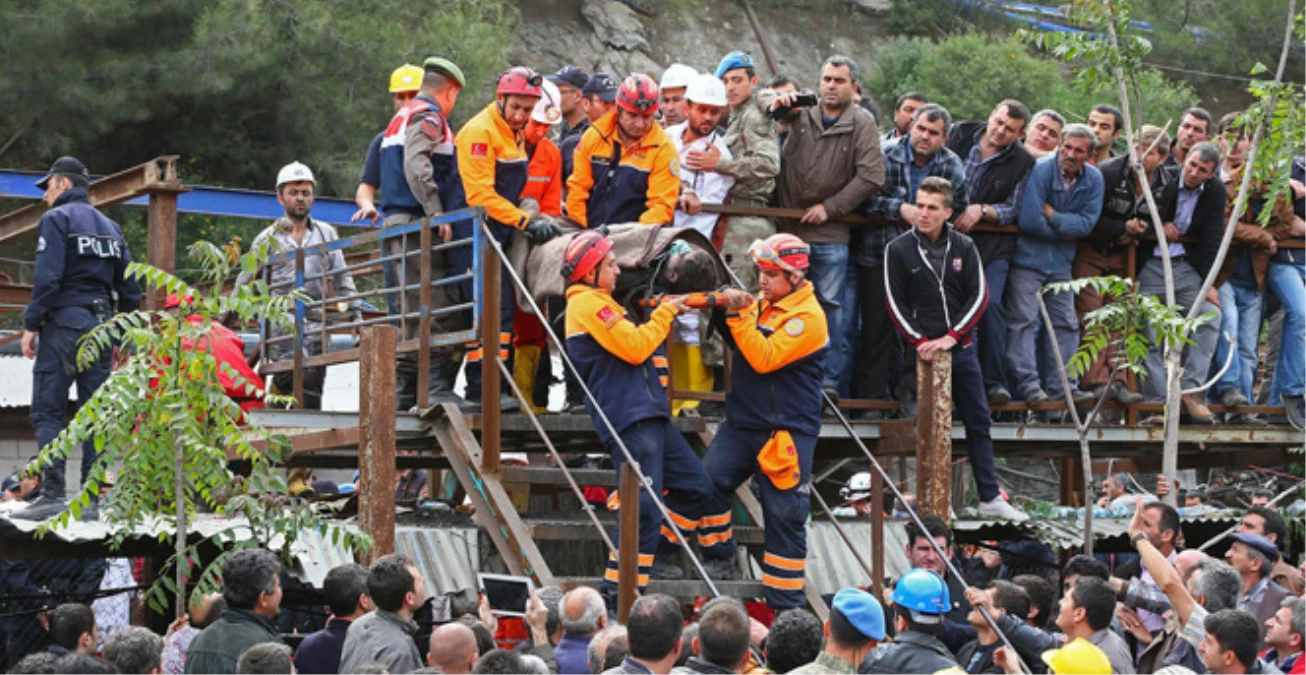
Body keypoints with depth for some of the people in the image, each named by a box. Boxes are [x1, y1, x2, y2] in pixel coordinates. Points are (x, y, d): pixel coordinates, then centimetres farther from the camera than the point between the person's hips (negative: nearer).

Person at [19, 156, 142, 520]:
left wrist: (30, 324, -10)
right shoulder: (109, 226, 18)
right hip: (101, 326, 6)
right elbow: (130, 289, 16)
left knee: (48, 411, -5)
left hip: (64, 324, -6)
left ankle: (52, 494, -13)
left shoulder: (56, 219, -3)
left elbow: (47, 278, -15)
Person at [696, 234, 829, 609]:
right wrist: (724, 313, -1)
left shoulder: (807, 317, -13)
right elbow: (740, 344, 15)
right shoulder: (762, 304, 10)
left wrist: (740, 314, -22)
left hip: (787, 431, -7)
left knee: (785, 515, -3)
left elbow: (764, 359, -21)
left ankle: (786, 604, 4)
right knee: (707, 480, -7)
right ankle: (719, 562, 11)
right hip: (743, 423, 7)